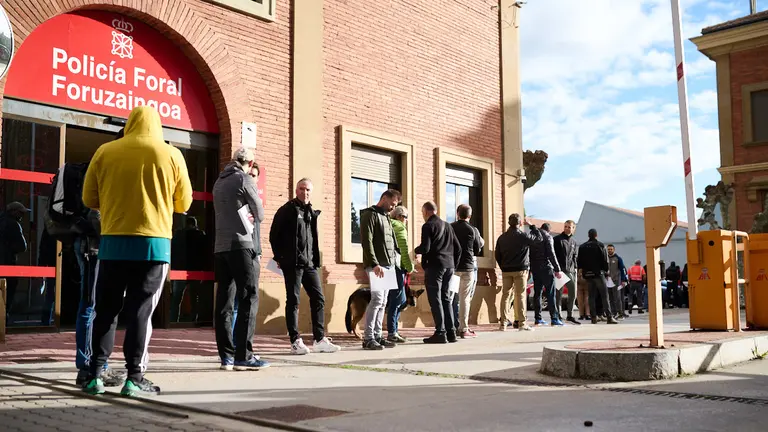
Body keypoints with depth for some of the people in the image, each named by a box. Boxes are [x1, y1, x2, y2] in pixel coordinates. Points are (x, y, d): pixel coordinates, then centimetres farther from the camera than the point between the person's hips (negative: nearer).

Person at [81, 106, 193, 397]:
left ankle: (96, 375, 11)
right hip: (154, 243, -1)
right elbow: (183, 203, 7)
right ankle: (134, 378, 2)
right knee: (140, 311, 2)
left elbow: (89, 199, 7)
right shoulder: (171, 154, 1)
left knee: (106, 310, 11)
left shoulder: (105, 152, 3)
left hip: (113, 242, 1)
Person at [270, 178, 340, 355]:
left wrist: (315, 259, 11)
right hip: (292, 263, -6)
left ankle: (320, 340, 10)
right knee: (293, 301, -1)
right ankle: (295, 341, 5)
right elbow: (274, 235, -4)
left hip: (309, 264, 6)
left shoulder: (312, 213, 16)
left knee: (318, 299, 5)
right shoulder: (287, 210, -3)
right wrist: (280, 257, -5)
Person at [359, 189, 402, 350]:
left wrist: (396, 258, 11)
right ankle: (368, 338, -10)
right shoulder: (370, 215, -5)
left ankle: (378, 336, 11)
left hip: (389, 265, 8)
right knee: (377, 299, -13)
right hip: (376, 266, -8)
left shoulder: (386, 217, 22)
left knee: (383, 302, 7)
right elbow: (367, 241, -15)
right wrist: (374, 264, -21)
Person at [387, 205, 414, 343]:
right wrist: (410, 267, -6)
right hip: (397, 266, -9)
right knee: (397, 300, -6)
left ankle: (393, 330, 15)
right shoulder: (400, 227, -7)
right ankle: (392, 333, -6)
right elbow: (404, 249, -13)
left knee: (401, 300, 14)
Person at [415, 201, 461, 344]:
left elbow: (425, 248, -15)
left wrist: (416, 250, 5)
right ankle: (451, 332, 11)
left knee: (435, 300, -3)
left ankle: (440, 333, -6)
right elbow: (458, 248, 15)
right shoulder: (447, 225, 16)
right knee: (446, 299, 12)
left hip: (434, 266, -7)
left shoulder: (428, 226, -6)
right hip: (449, 267, 7)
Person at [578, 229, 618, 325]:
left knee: (592, 296, 8)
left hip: (587, 274, 4)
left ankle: (594, 317, 5)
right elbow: (605, 260, -7)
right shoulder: (600, 245, -6)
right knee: (604, 296, -3)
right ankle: (609, 317, -8)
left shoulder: (582, 247, 7)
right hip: (598, 273, -4)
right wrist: (606, 270, 5)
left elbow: (579, 261, 7)